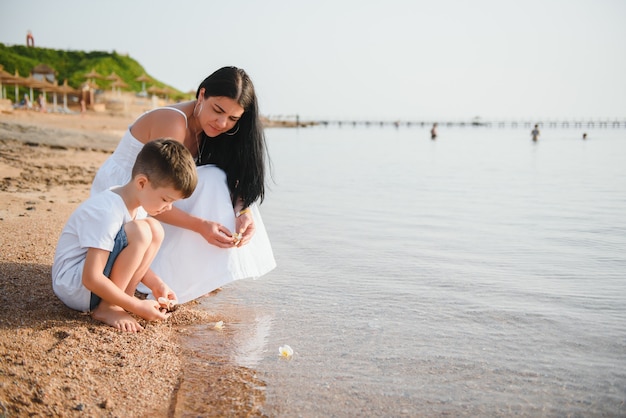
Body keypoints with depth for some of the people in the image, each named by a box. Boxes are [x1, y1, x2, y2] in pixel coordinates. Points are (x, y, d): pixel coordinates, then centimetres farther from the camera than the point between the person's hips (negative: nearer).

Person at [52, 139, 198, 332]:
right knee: (139, 232, -27)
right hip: (73, 285, -9)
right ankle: (106, 308, -15)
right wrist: (137, 306, -24)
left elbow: (131, 259, 13)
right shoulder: (107, 212, -27)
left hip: (97, 280, 9)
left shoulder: (136, 203, 1)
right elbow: (91, 279, -28)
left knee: (155, 230, -1)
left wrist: (156, 284, -2)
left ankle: (124, 297, -4)